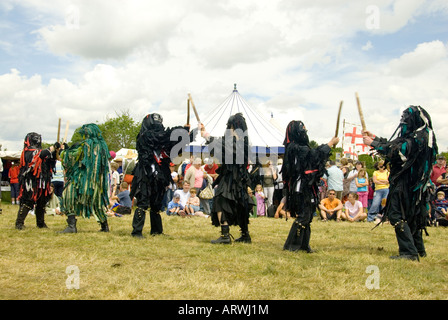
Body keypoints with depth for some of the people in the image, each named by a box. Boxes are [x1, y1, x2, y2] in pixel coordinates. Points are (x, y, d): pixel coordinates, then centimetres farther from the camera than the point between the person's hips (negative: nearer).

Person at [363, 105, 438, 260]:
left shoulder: (419, 137, -15)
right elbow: (392, 145, 19)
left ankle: (409, 252, -10)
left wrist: (373, 143, -17)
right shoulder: (415, 135, 15)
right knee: (411, 216, 18)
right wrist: (374, 137, 17)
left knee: (397, 215, -10)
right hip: (414, 183, 10)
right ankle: (418, 249, 28)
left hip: (406, 183, -10)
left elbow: (397, 151, -23)